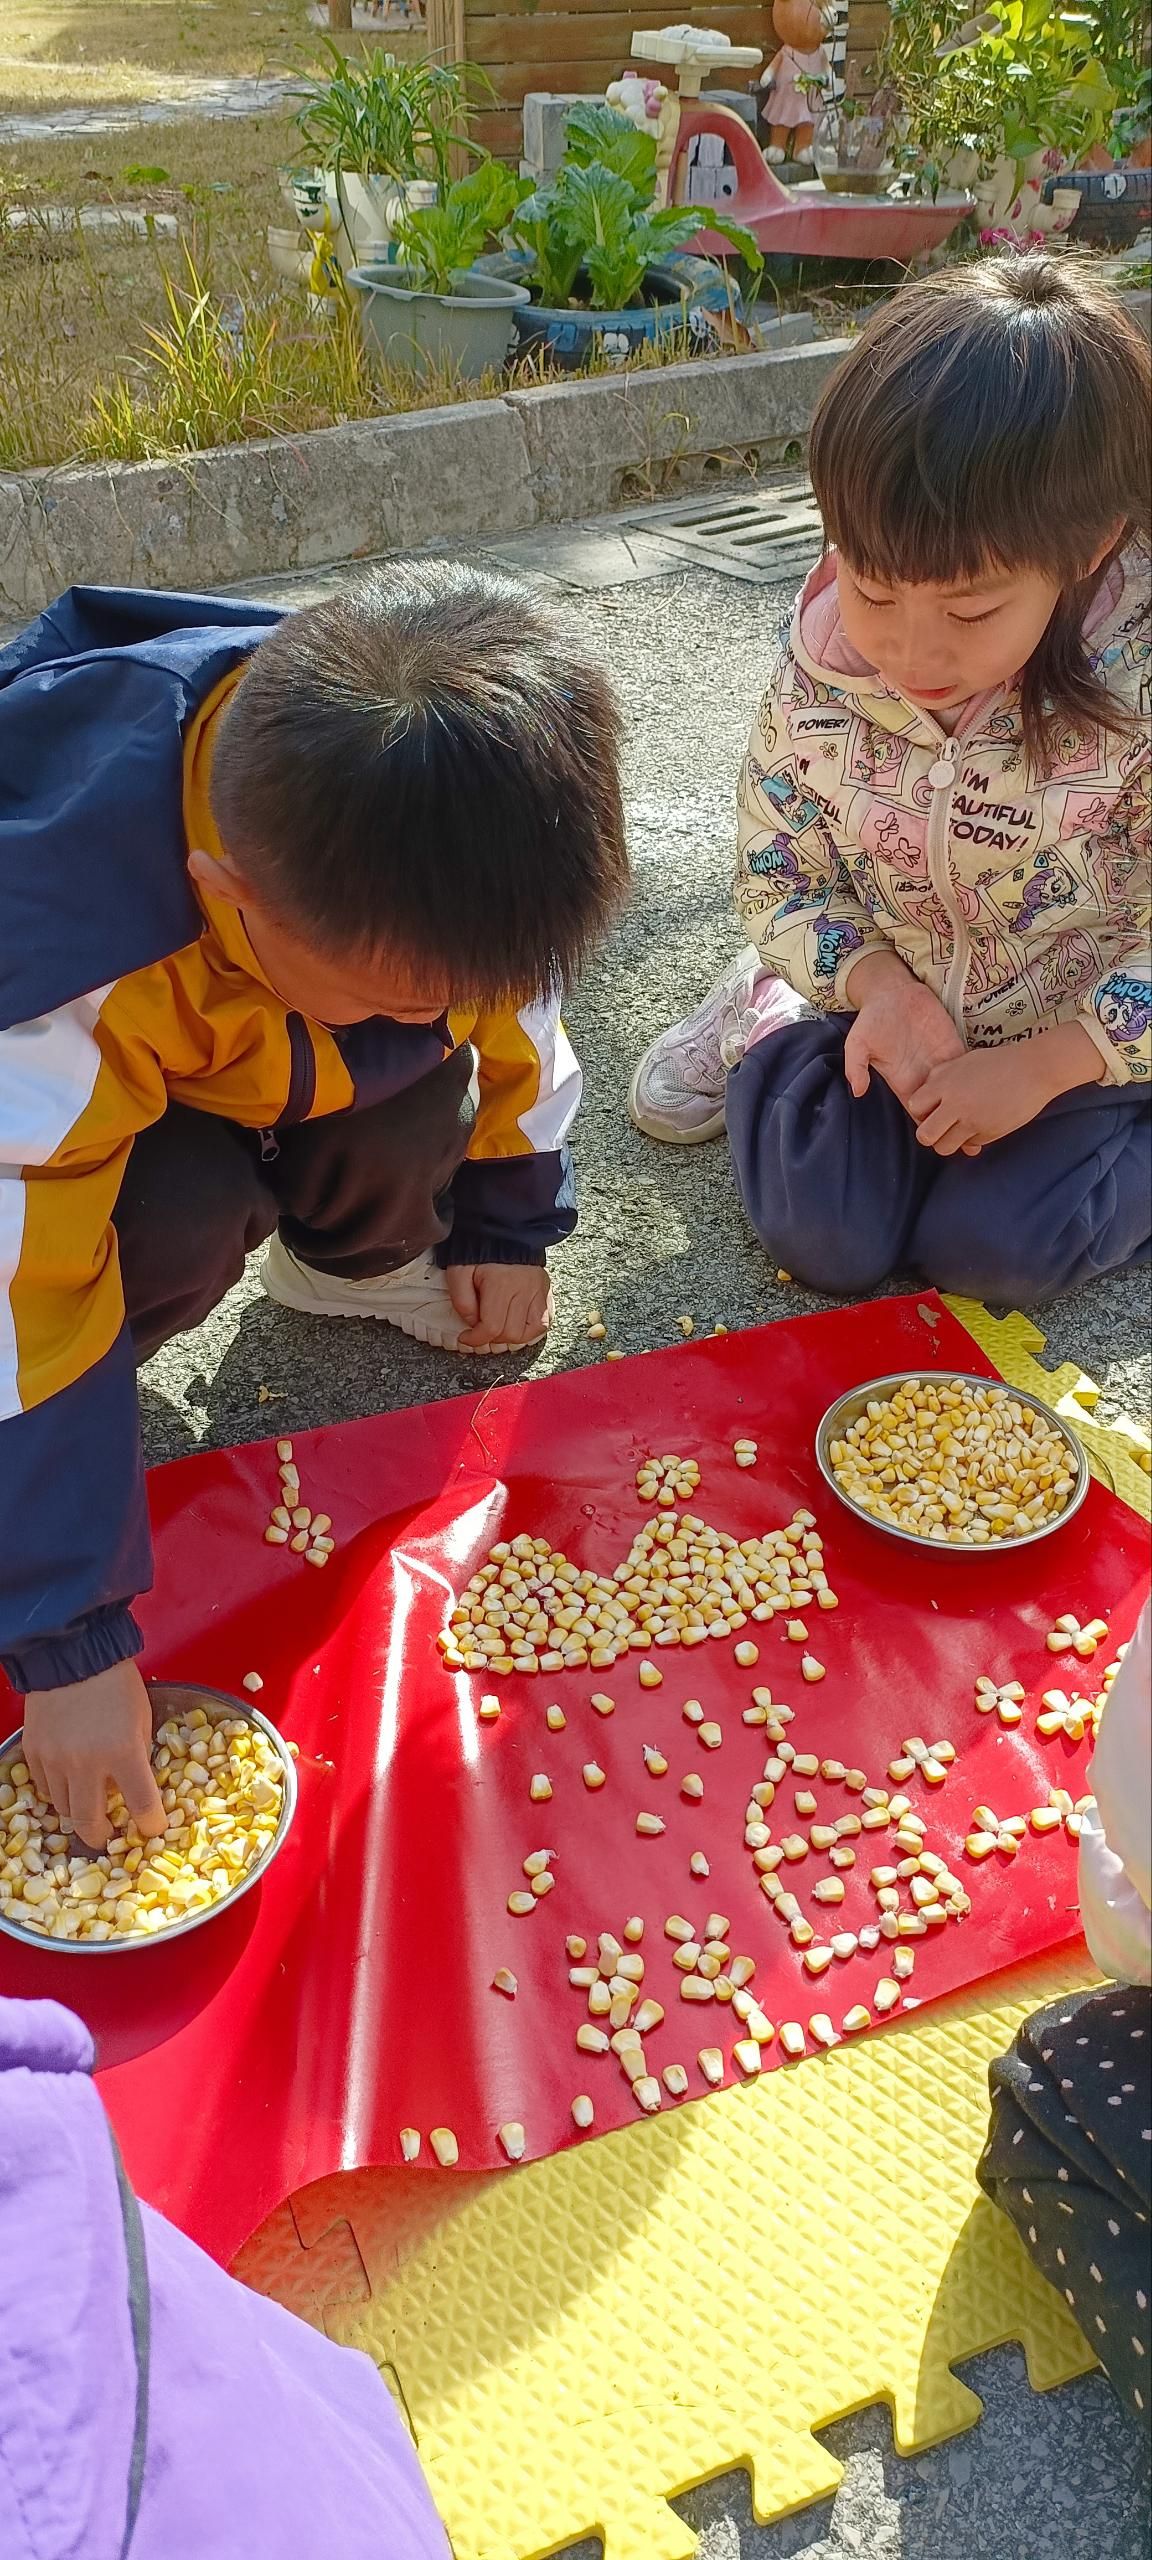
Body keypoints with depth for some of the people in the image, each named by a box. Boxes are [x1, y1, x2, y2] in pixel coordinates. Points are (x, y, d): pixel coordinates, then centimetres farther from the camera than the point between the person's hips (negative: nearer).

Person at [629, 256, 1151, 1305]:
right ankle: (768, 1022, 18)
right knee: (820, 1237, -11)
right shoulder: (820, 667, -17)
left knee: (991, 1249, -17)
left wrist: (1040, 1066, -25)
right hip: (894, 1018, 2)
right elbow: (777, 875, -5)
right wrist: (877, 982, -22)